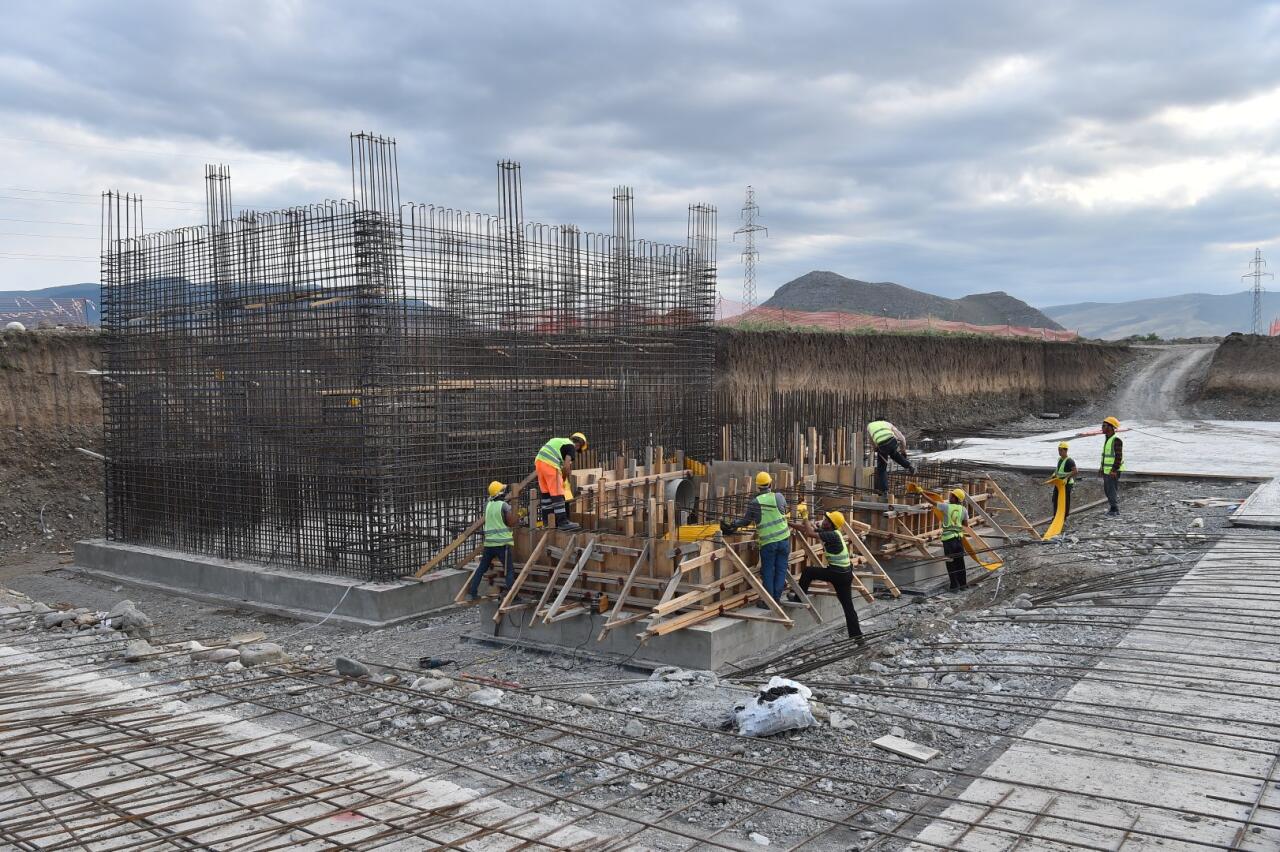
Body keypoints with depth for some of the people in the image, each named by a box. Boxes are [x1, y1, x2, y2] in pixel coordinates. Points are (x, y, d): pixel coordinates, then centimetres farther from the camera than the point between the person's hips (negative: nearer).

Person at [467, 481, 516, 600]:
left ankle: (472, 593, 17)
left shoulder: (487, 505, 8)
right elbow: (512, 523, -13)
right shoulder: (504, 505, -10)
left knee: (481, 568, 15)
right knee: (510, 570, -1)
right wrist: (513, 508, -2)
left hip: (489, 542, 6)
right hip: (502, 543, -6)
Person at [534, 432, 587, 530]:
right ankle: (562, 522, -2)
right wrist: (564, 478, 11)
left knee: (545, 493, 16)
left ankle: (546, 522, 24)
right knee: (557, 495, -3)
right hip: (550, 465, -8)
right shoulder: (571, 446, 4)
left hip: (539, 461, 8)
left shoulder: (558, 441, 28)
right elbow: (566, 466, -7)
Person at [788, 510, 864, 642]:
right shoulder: (825, 532, 7)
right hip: (846, 574, 9)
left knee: (808, 571, 2)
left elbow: (810, 533, -23)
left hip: (837, 574, -9)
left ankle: (798, 598, 12)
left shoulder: (832, 535, -18)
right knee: (848, 606, 10)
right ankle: (857, 635, 10)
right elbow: (806, 529, 14)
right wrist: (790, 524, 10)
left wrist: (807, 521, -5)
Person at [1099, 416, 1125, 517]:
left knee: (1113, 490, -4)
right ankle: (1113, 508, 27)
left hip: (1113, 471, -10)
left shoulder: (1116, 440, -17)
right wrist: (1101, 467, 19)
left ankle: (1115, 511, 3)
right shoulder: (1107, 439, 12)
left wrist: (1114, 470, -22)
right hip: (1106, 470, 10)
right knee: (1107, 490, 16)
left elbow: (1119, 457, -20)